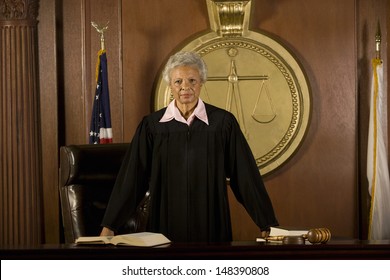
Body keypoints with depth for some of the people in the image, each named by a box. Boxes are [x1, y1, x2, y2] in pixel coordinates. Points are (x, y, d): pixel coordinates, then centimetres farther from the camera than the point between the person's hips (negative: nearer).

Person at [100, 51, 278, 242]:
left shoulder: (223, 122, -3)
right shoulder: (152, 125, -1)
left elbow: (245, 175, -3)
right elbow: (132, 177, -1)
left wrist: (266, 223, -6)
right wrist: (109, 226, -6)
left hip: (211, 225, 0)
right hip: (166, 225, 1)